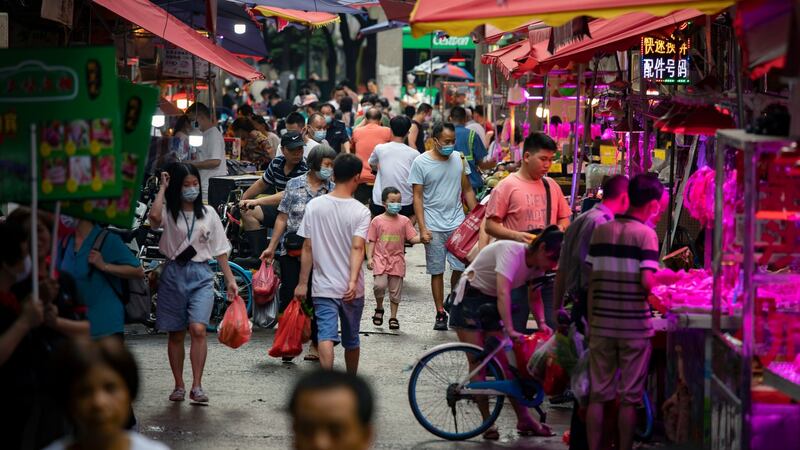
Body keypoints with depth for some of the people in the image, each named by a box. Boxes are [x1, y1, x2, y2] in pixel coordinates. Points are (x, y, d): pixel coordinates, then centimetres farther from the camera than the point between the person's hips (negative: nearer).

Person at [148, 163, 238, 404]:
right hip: (174, 273, 0)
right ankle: (179, 386, 18)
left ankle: (197, 386, -15)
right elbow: (154, 216, -24)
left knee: (198, 329, -17)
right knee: (175, 334, 7)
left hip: (201, 275, 0)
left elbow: (220, 250, 11)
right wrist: (163, 188, -11)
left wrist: (230, 280, 6)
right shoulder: (168, 212, 1)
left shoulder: (208, 213, 8)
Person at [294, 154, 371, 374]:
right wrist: (353, 281, -28)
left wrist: (302, 283, 5)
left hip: (323, 287, 0)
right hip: (351, 289, 0)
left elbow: (307, 247, 0)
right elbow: (357, 247, -21)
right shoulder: (360, 211, -8)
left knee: (326, 336, -8)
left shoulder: (314, 206, -2)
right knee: (351, 339, 17)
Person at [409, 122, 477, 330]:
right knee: (437, 271, 3)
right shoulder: (421, 162, -4)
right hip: (434, 227, -2)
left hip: (458, 224, 2)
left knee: (461, 267, -3)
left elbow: (467, 190, 14)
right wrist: (422, 228, -10)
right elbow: (417, 197, -4)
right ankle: (440, 313, 11)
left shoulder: (459, 159, 6)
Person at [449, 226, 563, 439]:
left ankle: (524, 419, 2)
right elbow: (503, 292, -39)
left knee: (507, 362, 1)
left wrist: (542, 322, -9)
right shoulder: (512, 252, -30)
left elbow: (534, 297, 8)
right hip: (470, 299, -7)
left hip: (492, 304, 7)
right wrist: (509, 330, -45)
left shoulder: (537, 264, -4)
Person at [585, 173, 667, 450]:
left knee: (598, 395, 10)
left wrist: (592, 320, 12)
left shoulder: (600, 232, 5)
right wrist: (656, 292, 3)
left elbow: (590, 279, 5)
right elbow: (647, 281, -19)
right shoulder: (646, 234, -10)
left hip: (601, 324, 4)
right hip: (635, 326, -4)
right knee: (629, 397, 5)